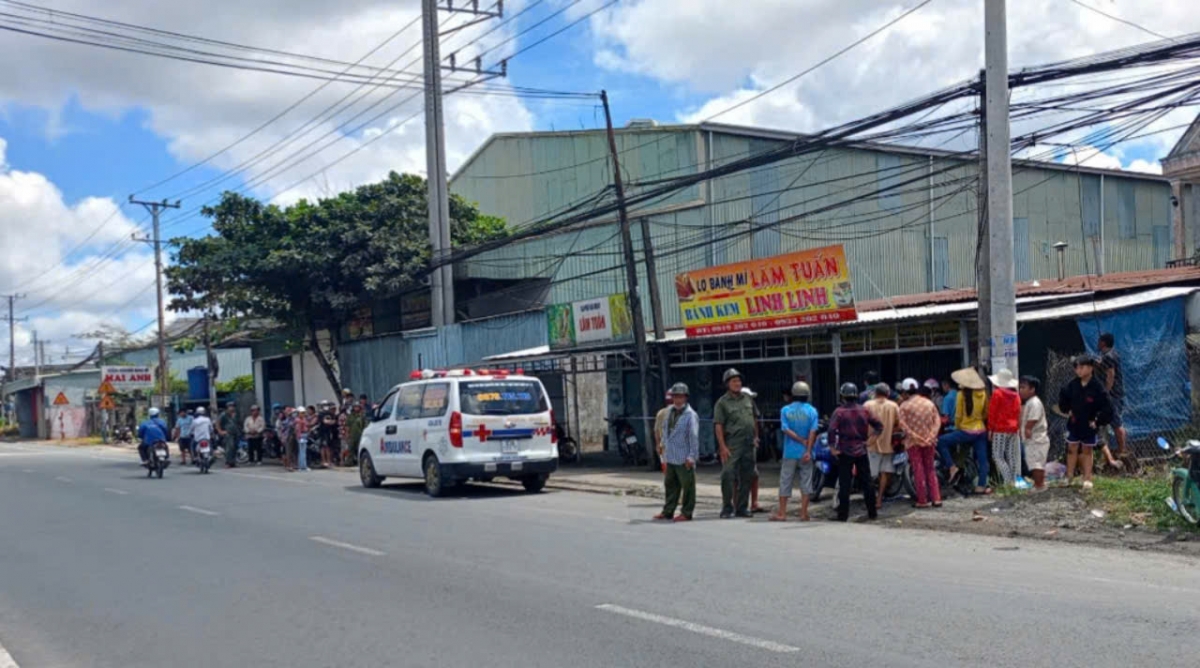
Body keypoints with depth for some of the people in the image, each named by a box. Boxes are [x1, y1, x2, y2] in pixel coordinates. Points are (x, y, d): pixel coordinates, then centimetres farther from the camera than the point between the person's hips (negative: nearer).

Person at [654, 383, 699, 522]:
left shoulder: (691, 415, -11)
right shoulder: (669, 411, 11)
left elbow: (694, 437, -14)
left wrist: (691, 456, -16)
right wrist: (664, 444, 17)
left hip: (684, 459, -8)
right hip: (670, 457, 8)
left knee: (687, 486, 1)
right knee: (670, 485, 15)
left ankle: (686, 513, 8)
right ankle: (668, 511, 24)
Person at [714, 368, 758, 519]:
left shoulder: (748, 399, 13)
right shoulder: (722, 402, -4)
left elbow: (754, 419, 24)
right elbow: (718, 425, -9)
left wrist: (756, 436, 16)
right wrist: (722, 446, -16)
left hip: (749, 444, 5)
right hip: (732, 445, -5)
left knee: (746, 477, 9)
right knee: (727, 475, -11)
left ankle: (742, 507, 18)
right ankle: (727, 508, -1)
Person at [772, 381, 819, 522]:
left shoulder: (785, 410, -1)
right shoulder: (811, 411, -2)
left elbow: (786, 430, -10)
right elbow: (813, 432, -11)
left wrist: (802, 441, -7)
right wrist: (808, 449, -13)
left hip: (790, 452, 0)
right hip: (805, 452, 0)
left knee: (785, 482, 5)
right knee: (805, 482, 6)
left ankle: (782, 513, 6)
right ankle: (804, 513, 6)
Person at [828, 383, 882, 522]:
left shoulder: (839, 411, -9)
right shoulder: (864, 411, 4)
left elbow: (832, 429, -20)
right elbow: (879, 425, 4)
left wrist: (832, 446, -14)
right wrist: (869, 438, 10)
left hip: (845, 452, -4)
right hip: (862, 451, 4)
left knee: (844, 484, -1)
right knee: (866, 482, 11)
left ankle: (843, 514, -1)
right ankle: (872, 512, 16)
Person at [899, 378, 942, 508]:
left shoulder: (904, 405, -6)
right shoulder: (930, 403, 5)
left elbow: (902, 424, -17)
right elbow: (937, 421, -2)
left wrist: (913, 435, -19)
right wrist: (932, 435, -9)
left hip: (913, 442, -3)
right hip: (928, 441, 3)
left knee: (918, 471, 2)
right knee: (930, 469, 14)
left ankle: (922, 501, 4)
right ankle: (936, 498, 11)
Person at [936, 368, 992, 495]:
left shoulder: (962, 394, -13)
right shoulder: (983, 394, 2)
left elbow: (958, 415, -8)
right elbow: (986, 413, 12)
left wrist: (957, 427, 9)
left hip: (966, 431, -6)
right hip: (981, 431, 6)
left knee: (940, 442, 1)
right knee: (982, 459, 9)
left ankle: (952, 466, -3)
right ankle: (981, 486, 12)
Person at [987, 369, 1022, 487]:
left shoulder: (997, 393, -9)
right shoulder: (1016, 395, 9)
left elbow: (992, 413, -8)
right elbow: (1018, 414, 12)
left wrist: (990, 428, -3)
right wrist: (1017, 427, 18)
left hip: (1000, 429, -6)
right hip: (1013, 429, 6)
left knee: (998, 456, -2)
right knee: (1012, 456, 9)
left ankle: (1008, 479, -14)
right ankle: (1013, 481, 9)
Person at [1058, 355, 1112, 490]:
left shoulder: (1097, 387, -18)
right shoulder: (1072, 385, -7)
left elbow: (1107, 409, -15)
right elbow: (1063, 397, 14)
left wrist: (1097, 421, -15)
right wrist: (1067, 410, 7)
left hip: (1089, 426, -3)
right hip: (1074, 423, 3)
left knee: (1087, 451, 8)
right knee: (1072, 449, 11)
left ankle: (1087, 479, 16)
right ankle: (1069, 477, 22)